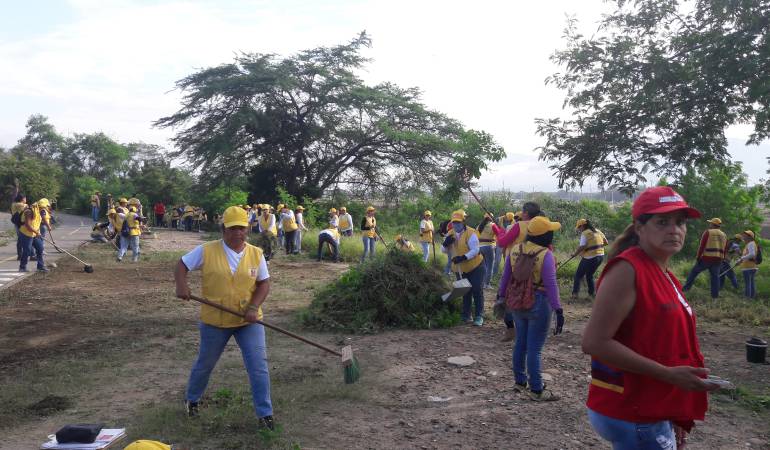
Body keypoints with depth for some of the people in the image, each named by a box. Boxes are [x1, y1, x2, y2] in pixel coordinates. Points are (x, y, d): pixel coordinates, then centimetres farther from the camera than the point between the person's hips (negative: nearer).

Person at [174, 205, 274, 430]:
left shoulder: (256, 254, -4)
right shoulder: (206, 251, -9)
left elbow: (264, 284, -1)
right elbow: (181, 265, -1)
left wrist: (254, 307, -16)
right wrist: (181, 285, -21)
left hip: (249, 321, 1)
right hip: (214, 321, 0)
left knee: (259, 366, -4)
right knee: (205, 364, 19)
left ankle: (265, 414, 9)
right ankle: (191, 399, 47)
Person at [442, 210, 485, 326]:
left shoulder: (470, 233, -20)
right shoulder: (450, 234, 1)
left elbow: (475, 250, -24)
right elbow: (445, 251, 4)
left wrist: (463, 257, -35)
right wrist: (445, 243, -18)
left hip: (475, 266, -6)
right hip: (459, 269, 6)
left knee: (477, 290, -3)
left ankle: (479, 316, 6)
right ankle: (466, 315, 24)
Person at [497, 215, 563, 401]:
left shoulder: (515, 250, 1)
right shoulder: (545, 255, -17)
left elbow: (506, 276, 7)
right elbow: (551, 285, -21)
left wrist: (501, 296, 19)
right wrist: (558, 310, -19)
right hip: (539, 304, -6)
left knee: (520, 343, 19)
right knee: (534, 348, 1)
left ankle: (520, 381, 32)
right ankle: (536, 390, 12)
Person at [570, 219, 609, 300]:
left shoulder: (585, 233, -12)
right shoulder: (598, 232, 11)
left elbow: (582, 247, -19)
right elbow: (606, 243, 14)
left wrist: (574, 253, -5)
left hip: (590, 258, -7)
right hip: (600, 256, 7)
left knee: (578, 275, 4)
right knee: (589, 275, 23)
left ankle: (575, 293, -6)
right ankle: (591, 294, 20)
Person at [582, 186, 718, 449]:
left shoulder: (665, 277, 10)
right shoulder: (627, 269, -18)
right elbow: (594, 342, -24)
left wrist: (674, 417, 15)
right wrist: (668, 374, -22)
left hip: (654, 412, 8)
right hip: (632, 416, -8)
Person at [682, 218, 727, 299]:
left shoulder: (708, 232, -2)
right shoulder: (724, 235, 15)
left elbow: (702, 246, -9)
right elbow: (725, 250, 16)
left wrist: (698, 257, -7)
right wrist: (722, 260, 21)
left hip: (706, 258, -4)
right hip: (718, 260, 5)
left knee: (694, 272, 8)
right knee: (715, 277, 6)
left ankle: (686, 288, 8)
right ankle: (715, 296, 4)